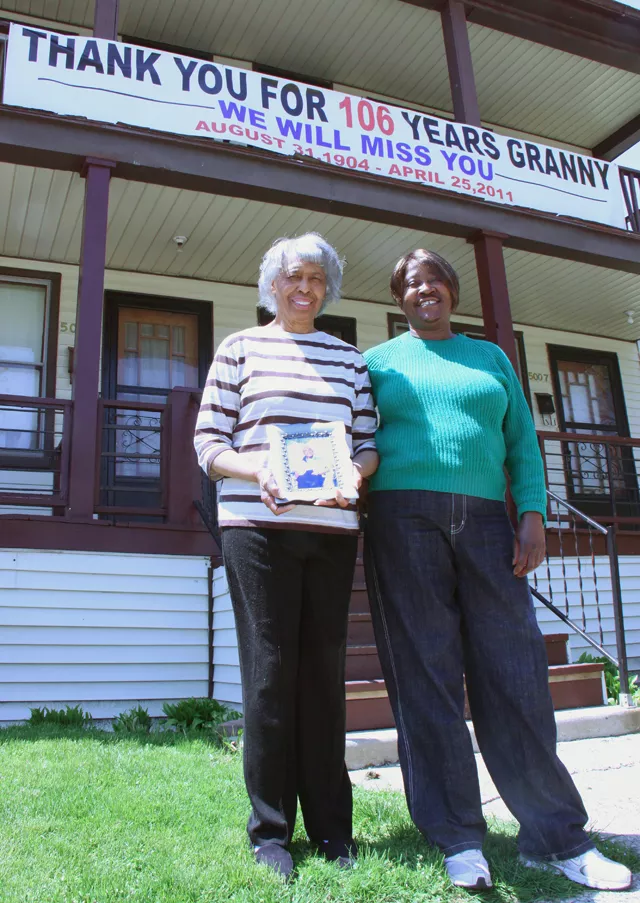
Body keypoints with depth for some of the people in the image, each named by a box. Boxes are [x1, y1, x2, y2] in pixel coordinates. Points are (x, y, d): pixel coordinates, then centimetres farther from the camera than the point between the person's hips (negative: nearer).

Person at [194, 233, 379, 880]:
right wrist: (258, 470, -16)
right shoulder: (239, 348, 8)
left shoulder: (348, 357, 16)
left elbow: (368, 441, 14)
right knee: (270, 669, -1)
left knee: (324, 668, 6)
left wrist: (356, 473, -9)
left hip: (332, 529, 3)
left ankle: (331, 825, 18)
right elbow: (207, 441, 3)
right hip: (257, 525, -2)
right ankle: (270, 831, 12)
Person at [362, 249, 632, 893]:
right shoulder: (378, 361, 14)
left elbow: (522, 441, 14)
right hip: (403, 519, -2)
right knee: (425, 676, -3)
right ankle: (458, 840, 6)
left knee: (515, 672, -1)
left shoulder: (491, 357, 21)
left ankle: (555, 837, 10)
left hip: (483, 521, 2)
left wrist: (532, 514, 2)